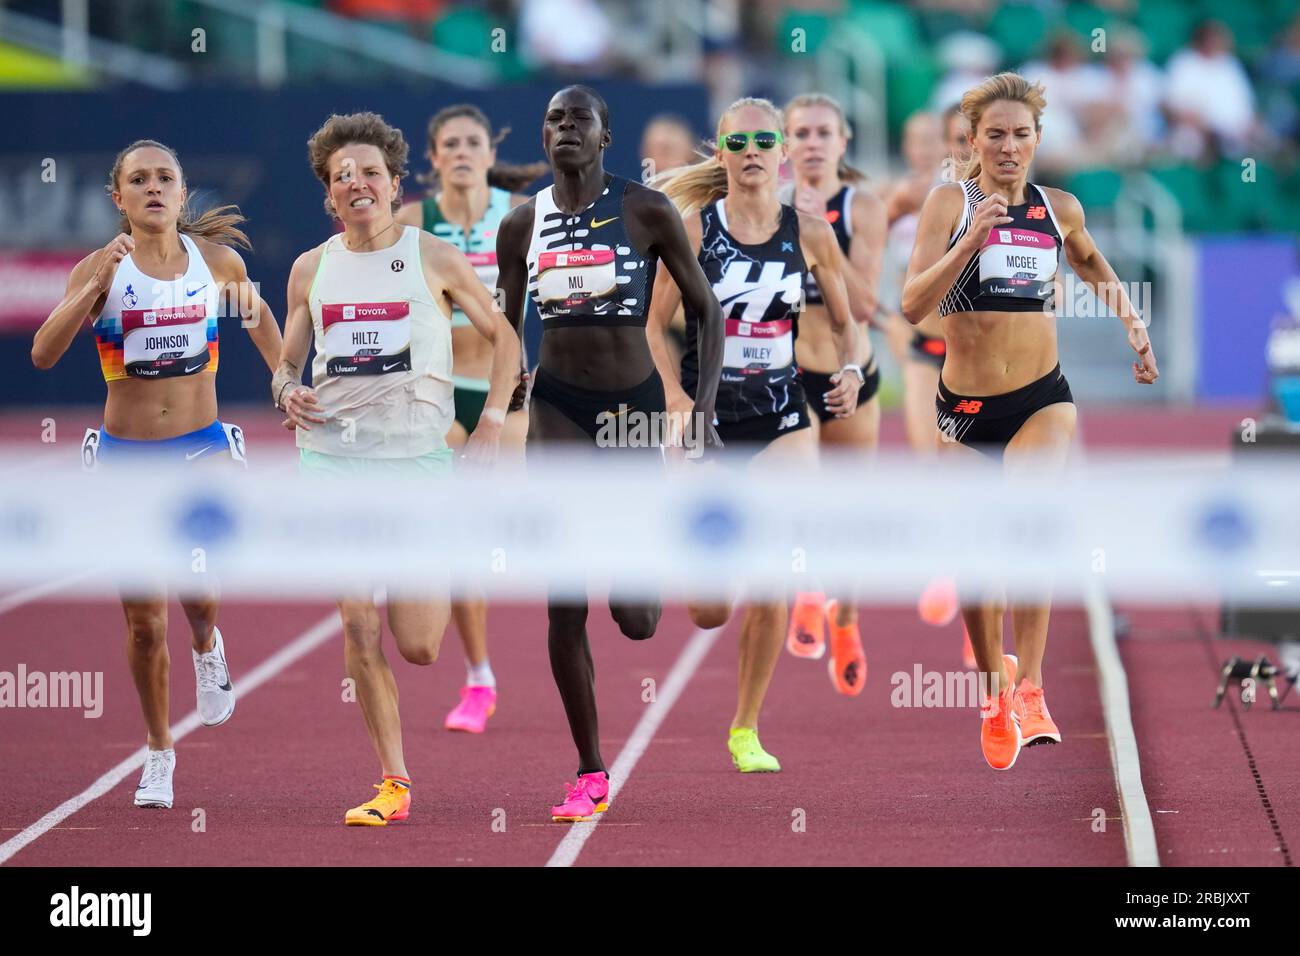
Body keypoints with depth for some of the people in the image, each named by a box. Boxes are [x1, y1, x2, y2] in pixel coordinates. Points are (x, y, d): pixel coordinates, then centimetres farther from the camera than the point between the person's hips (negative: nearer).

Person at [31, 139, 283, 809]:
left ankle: (206, 647, 17)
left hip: (203, 449, 0)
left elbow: (263, 327, 18)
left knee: (195, 587, -20)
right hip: (126, 455, 0)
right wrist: (97, 284, -26)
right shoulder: (100, 268, -6)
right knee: (144, 621, 4)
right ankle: (159, 755, 22)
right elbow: (44, 354, -19)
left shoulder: (219, 262, -2)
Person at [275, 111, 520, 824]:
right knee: (358, 630, -5)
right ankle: (393, 783, 4)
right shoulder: (311, 269, 8)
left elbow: (503, 337, 9)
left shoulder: (434, 258, 0)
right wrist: (288, 391, -6)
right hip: (334, 458, 2)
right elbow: (288, 361, 18)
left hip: (417, 457, -2)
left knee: (416, 644, -5)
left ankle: (442, 580, 32)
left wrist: (491, 426, -1)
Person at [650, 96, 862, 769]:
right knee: (708, 613, 0)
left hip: (782, 419, 1)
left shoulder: (810, 234, 0)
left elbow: (843, 323, 12)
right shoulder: (693, 228, -5)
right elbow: (651, 324, -4)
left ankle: (746, 730, 9)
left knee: (770, 588, -10)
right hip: (705, 416, -1)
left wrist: (850, 371, -9)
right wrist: (673, 394, -20)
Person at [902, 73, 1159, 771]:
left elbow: (1094, 267, 28)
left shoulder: (1059, 209, 5)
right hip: (966, 406, 0)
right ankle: (995, 692, 33)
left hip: (1043, 399, 0)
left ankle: (1029, 688, -26)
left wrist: (1133, 325, 19)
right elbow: (913, 305, -16)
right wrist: (970, 241, -26)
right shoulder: (950, 202, -5)